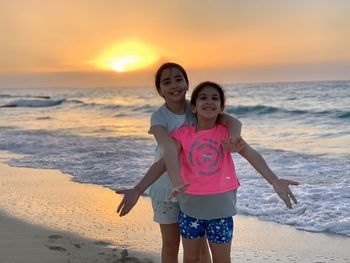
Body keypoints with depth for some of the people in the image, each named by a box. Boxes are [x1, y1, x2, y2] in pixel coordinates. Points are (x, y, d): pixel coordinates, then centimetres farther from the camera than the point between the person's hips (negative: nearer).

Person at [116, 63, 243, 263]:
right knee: (170, 244, 12)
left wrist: (231, 139, -47)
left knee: (199, 243, 12)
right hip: (168, 187, -1)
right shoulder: (159, 117, -16)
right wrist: (177, 181, -51)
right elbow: (169, 149, -34)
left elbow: (234, 122, -23)